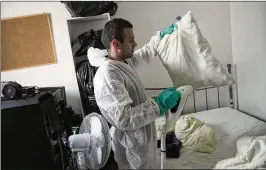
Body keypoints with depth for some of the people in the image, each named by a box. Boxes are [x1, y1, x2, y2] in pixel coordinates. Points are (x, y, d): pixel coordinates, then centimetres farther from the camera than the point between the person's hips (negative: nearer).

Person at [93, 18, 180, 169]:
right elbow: (124, 119, -35)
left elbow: (146, 53, 23)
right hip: (132, 144, -9)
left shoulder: (125, 61, 1)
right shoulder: (107, 75, -30)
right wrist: (159, 104, -30)